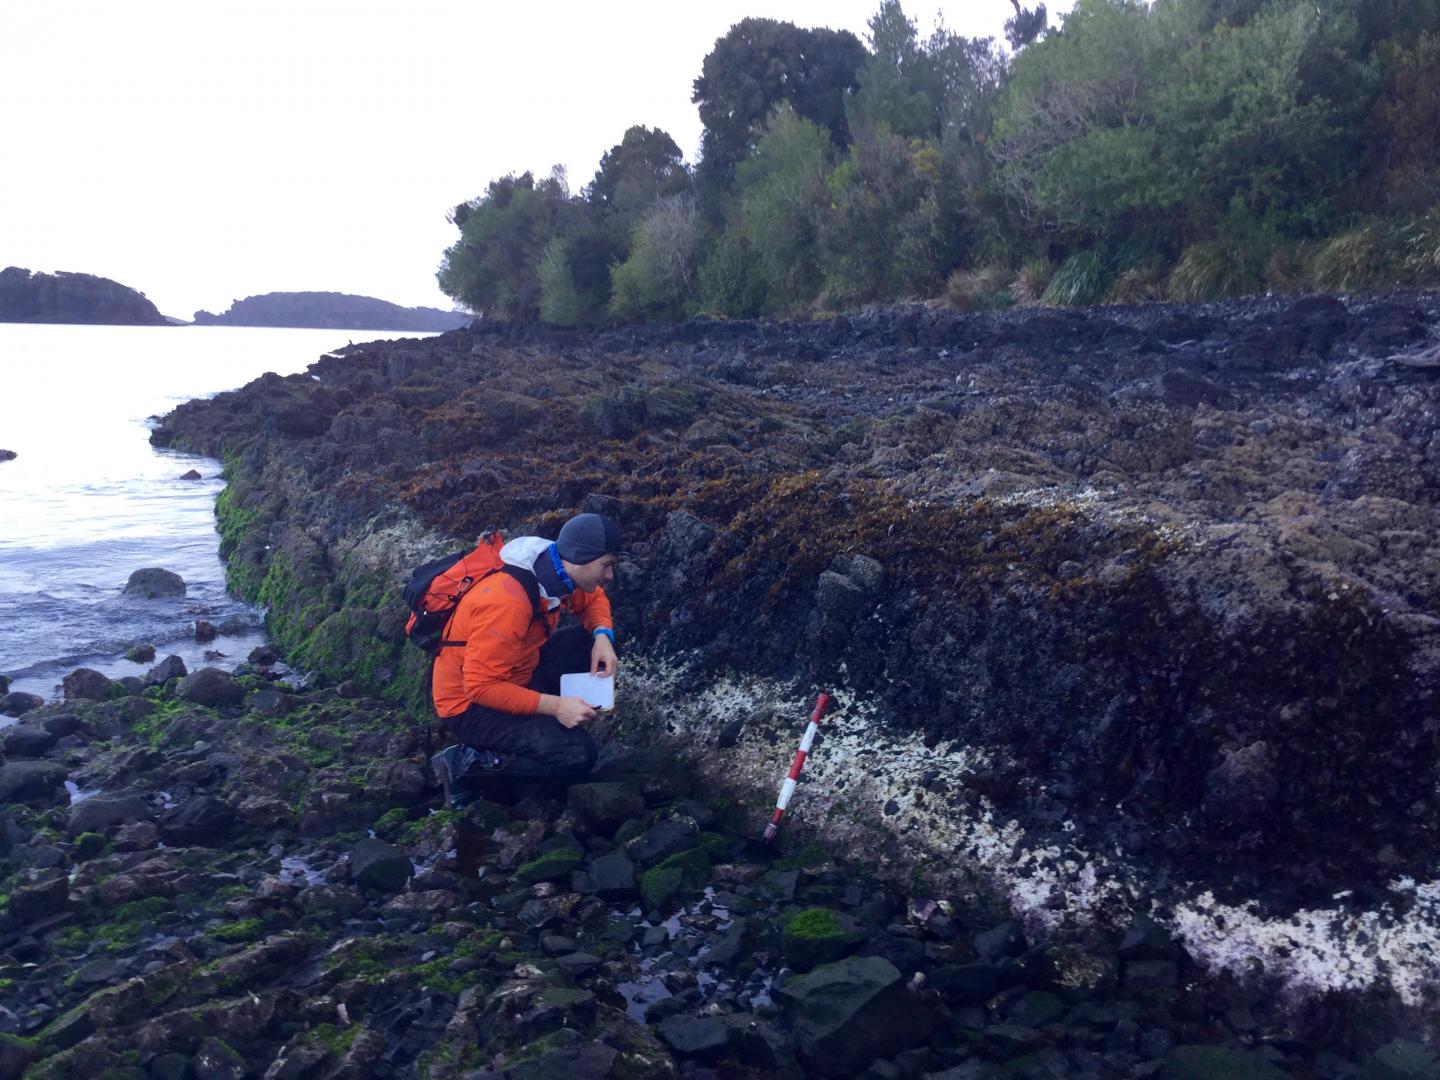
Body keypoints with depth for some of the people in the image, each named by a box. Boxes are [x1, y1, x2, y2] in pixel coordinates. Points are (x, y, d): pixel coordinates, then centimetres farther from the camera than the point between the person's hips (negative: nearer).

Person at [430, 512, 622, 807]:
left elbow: (593, 599, 13)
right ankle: (464, 765, -7)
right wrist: (555, 706, -30)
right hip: (470, 703, -9)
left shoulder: (555, 568, -8)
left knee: (594, 642, -3)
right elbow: (481, 688, -30)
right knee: (577, 755, -21)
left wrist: (603, 636, -8)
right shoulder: (507, 602, -33)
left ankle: (539, 730, 5)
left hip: (514, 677, 9)